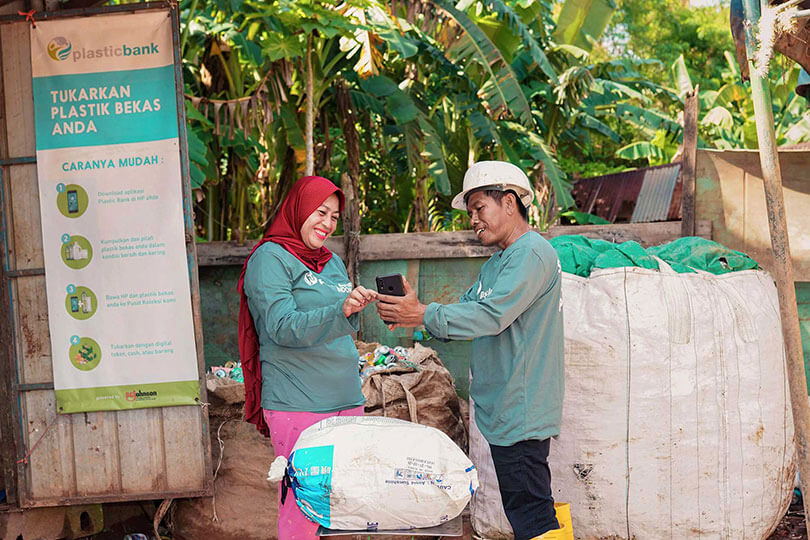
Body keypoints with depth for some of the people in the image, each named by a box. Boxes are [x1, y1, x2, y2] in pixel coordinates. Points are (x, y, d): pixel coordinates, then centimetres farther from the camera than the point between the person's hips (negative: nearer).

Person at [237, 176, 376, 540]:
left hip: (346, 399, 7)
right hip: (297, 403, -7)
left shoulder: (333, 262, 18)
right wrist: (340, 311, -29)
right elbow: (282, 328, -17)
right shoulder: (270, 258, -3)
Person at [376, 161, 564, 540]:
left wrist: (423, 315, -22)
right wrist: (411, 315, -4)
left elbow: (490, 316, -23)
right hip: (503, 410, 10)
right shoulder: (497, 263, 21)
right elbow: (467, 309, 13)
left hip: (521, 413, -10)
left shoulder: (532, 253, -14)